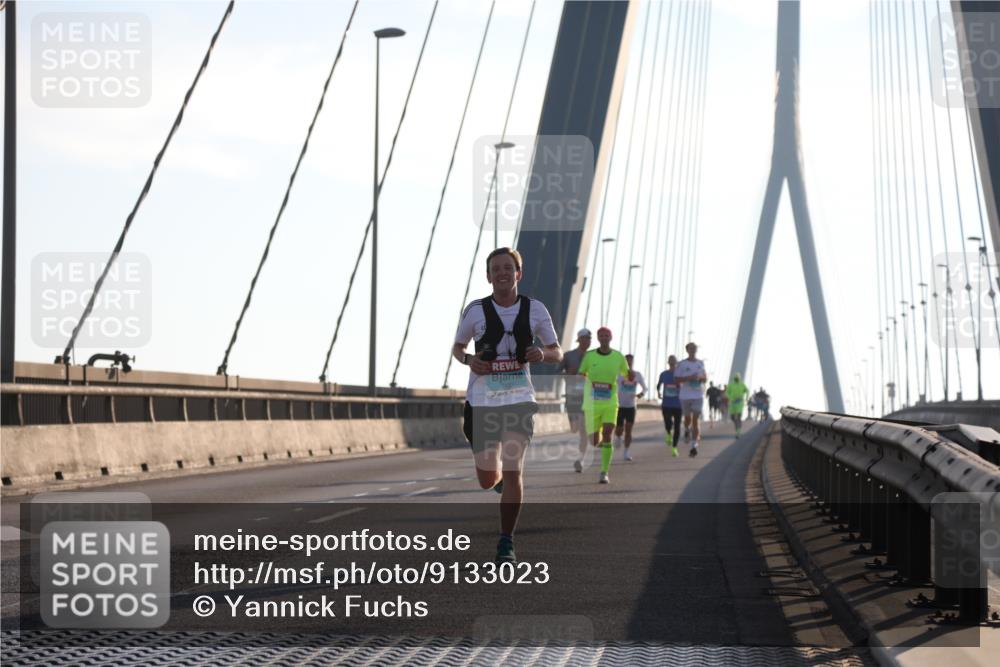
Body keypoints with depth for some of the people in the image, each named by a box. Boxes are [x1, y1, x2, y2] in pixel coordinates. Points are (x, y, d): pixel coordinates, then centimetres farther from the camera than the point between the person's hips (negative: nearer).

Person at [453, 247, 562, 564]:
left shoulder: (535, 309, 1)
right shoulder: (475, 310, -1)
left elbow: (557, 354, 9)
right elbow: (457, 347, 13)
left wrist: (543, 354, -14)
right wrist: (468, 360, -9)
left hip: (519, 400, -1)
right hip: (481, 400, 1)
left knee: (512, 472, -12)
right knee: (488, 480, 4)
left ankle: (506, 543, -1)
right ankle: (500, 476, 43)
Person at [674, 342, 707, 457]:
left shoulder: (701, 363, 9)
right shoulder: (682, 364, -1)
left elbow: (705, 378, 17)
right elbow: (676, 379, -4)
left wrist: (700, 377, -6)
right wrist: (688, 378, -18)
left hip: (698, 395, 1)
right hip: (685, 395, -1)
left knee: (696, 420, -8)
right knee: (688, 418, 11)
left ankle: (694, 446, -10)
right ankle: (687, 431, 47)